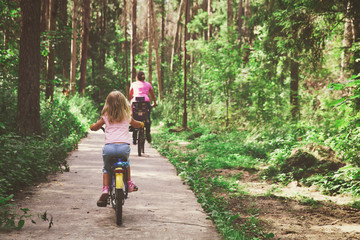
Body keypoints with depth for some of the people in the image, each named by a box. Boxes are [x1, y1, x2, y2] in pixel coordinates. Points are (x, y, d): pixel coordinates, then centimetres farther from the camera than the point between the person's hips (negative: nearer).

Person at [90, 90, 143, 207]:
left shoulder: (105, 116, 12)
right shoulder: (127, 116, 15)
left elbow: (94, 127, 24)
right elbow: (136, 125, 35)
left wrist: (92, 126, 47)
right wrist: (140, 124, 57)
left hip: (109, 147, -1)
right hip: (124, 146, 1)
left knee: (106, 168, 20)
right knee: (125, 162, 34)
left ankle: (105, 190, 1)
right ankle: (129, 183, 32)